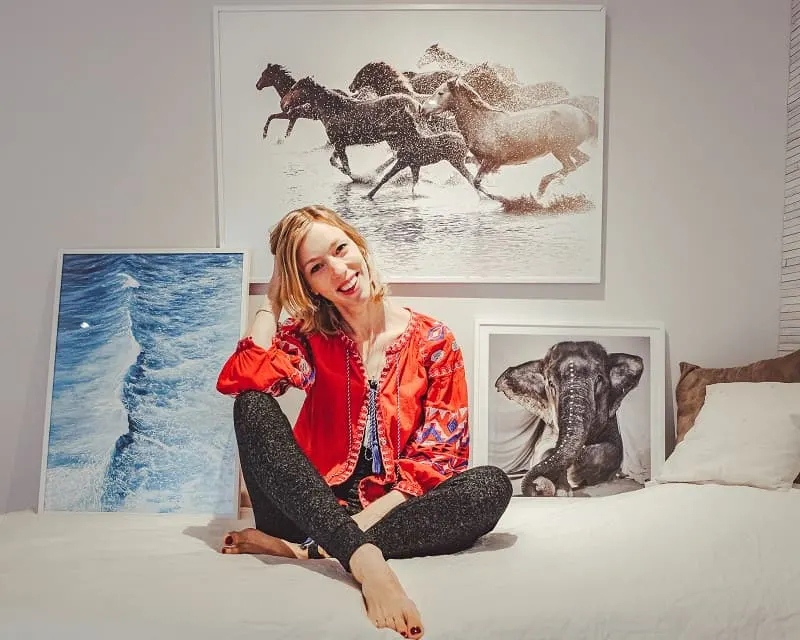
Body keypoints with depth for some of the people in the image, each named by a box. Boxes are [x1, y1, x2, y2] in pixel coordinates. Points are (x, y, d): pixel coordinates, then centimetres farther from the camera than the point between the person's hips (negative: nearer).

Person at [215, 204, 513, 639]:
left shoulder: (432, 340, -2)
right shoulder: (309, 336, 4)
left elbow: (441, 455, -6)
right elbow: (241, 381, -16)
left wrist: (372, 515, -19)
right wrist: (272, 301, -5)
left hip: (394, 510, 0)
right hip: (315, 509, 1)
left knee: (491, 485, -27)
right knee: (252, 406, -22)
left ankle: (303, 550, -29)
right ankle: (363, 558, -37)